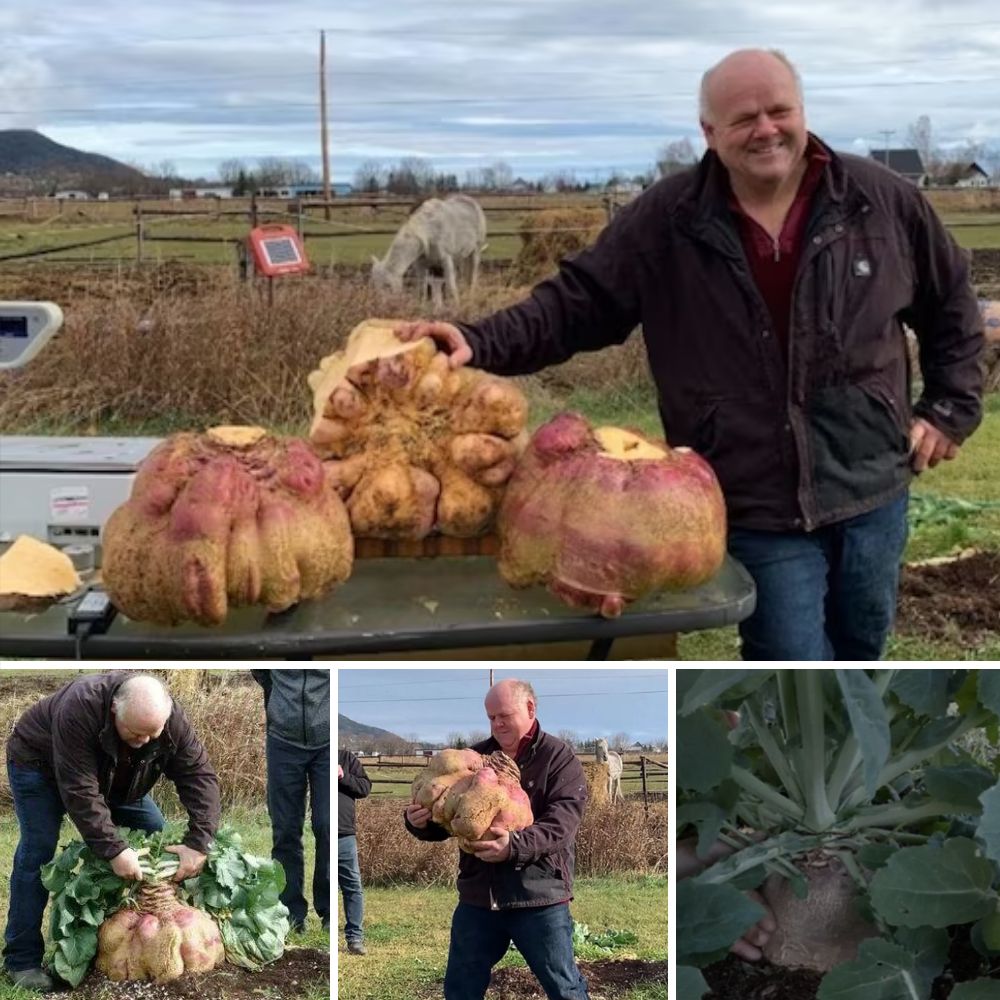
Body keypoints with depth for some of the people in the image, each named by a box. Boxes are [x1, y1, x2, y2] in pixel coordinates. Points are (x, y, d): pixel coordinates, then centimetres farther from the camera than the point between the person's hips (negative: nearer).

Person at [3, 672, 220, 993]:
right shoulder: (80, 709, -45)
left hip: (113, 778, 5)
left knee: (156, 837, -2)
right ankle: (22, 959, -9)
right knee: (38, 850, -17)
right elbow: (80, 792, -44)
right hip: (40, 763, -5)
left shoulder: (171, 718, -31)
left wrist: (198, 843, -40)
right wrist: (113, 849, -47)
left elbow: (200, 777, -30)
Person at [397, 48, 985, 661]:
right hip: (759, 508, -3)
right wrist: (481, 343, -21)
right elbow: (576, 303, -6)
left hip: (872, 493, 3)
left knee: (861, 654, 21)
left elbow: (952, 304, 11)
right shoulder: (666, 221, -8)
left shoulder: (884, 200, -3)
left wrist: (950, 410, 6)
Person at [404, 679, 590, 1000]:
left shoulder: (559, 757, -4)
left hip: (539, 897, -4)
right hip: (477, 896, 4)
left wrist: (514, 845, -33)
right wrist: (421, 822, -11)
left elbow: (562, 822, -17)